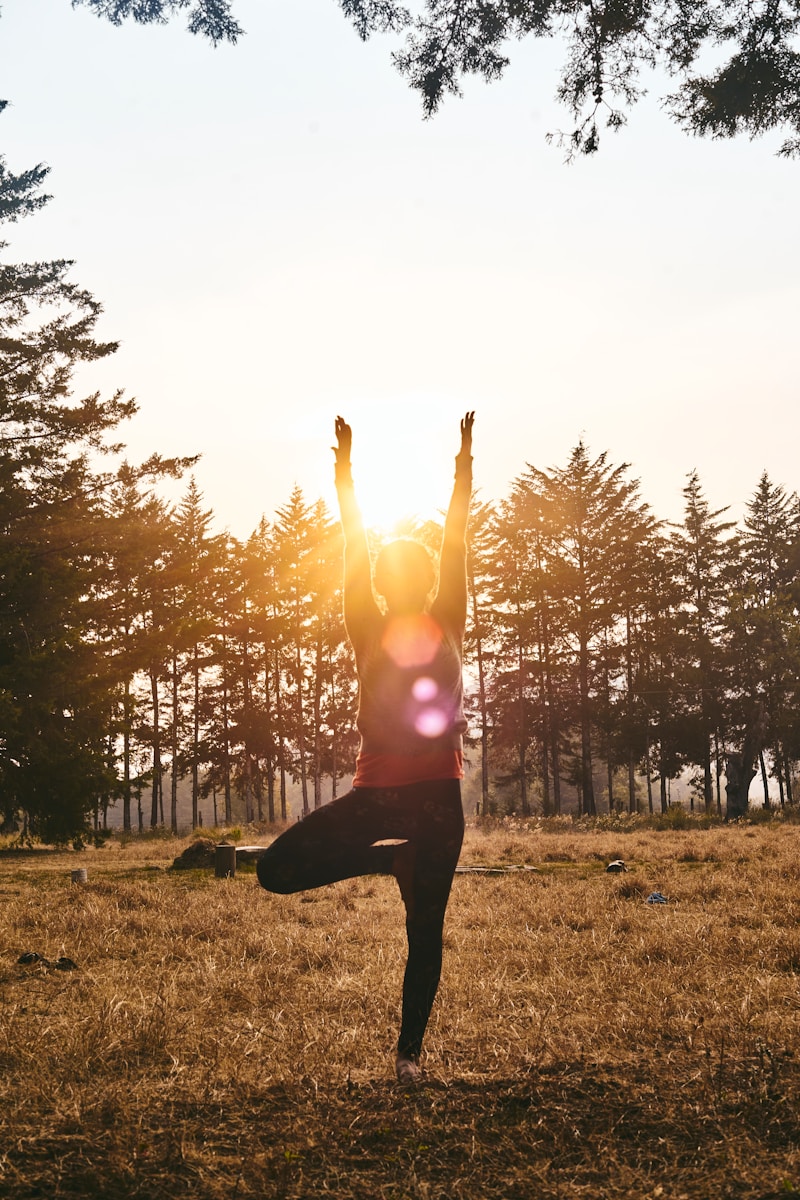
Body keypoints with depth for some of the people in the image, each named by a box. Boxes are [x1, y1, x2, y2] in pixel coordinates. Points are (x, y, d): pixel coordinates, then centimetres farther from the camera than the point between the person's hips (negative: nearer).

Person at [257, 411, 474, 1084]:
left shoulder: (447, 627, 7)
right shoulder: (369, 632, 6)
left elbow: (456, 545, 4)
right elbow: (353, 550, 2)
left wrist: (465, 464, 1)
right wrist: (345, 469, -1)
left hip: (438, 794, -1)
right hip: (375, 792, 1)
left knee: (425, 930, 2)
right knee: (277, 869, -8)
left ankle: (409, 1052, 15)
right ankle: (395, 860, 11)